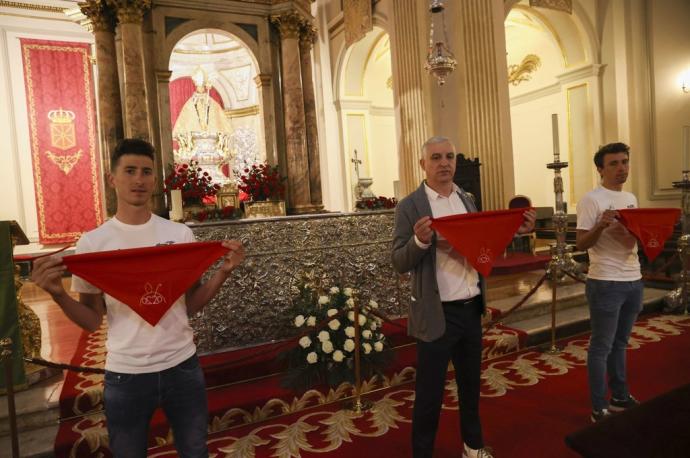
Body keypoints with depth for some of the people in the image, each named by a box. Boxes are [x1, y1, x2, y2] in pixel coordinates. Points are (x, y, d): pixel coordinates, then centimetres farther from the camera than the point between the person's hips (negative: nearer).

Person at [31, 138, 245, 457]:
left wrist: (223, 272, -12)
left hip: (182, 366, 1)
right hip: (125, 374, -1)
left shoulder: (181, 234, -3)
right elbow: (92, 321, -2)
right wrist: (58, 295, -18)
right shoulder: (92, 243, -6)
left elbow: (190, 306, 1)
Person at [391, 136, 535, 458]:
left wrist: (516, 230, 0)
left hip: (471, 309, 6)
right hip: (436, 314, -6)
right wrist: (420, 241, -32)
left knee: (471, 383, 22)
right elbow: (399, 263, -13)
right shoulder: (410, 206, -10)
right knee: (429, 393, 7)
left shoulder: (467, 200, 8)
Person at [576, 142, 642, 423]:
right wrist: (601, 225, -30)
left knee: (620, 343, 18)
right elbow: (581, 244, -14)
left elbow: (637, 235, 21)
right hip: (605, 283, -8)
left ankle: (620, 397, 32)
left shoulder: (631, 199, 13)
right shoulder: (591, 200, -11)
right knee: (601, 347, 1)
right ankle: (599, 409, 11)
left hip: (634, 280, 8)